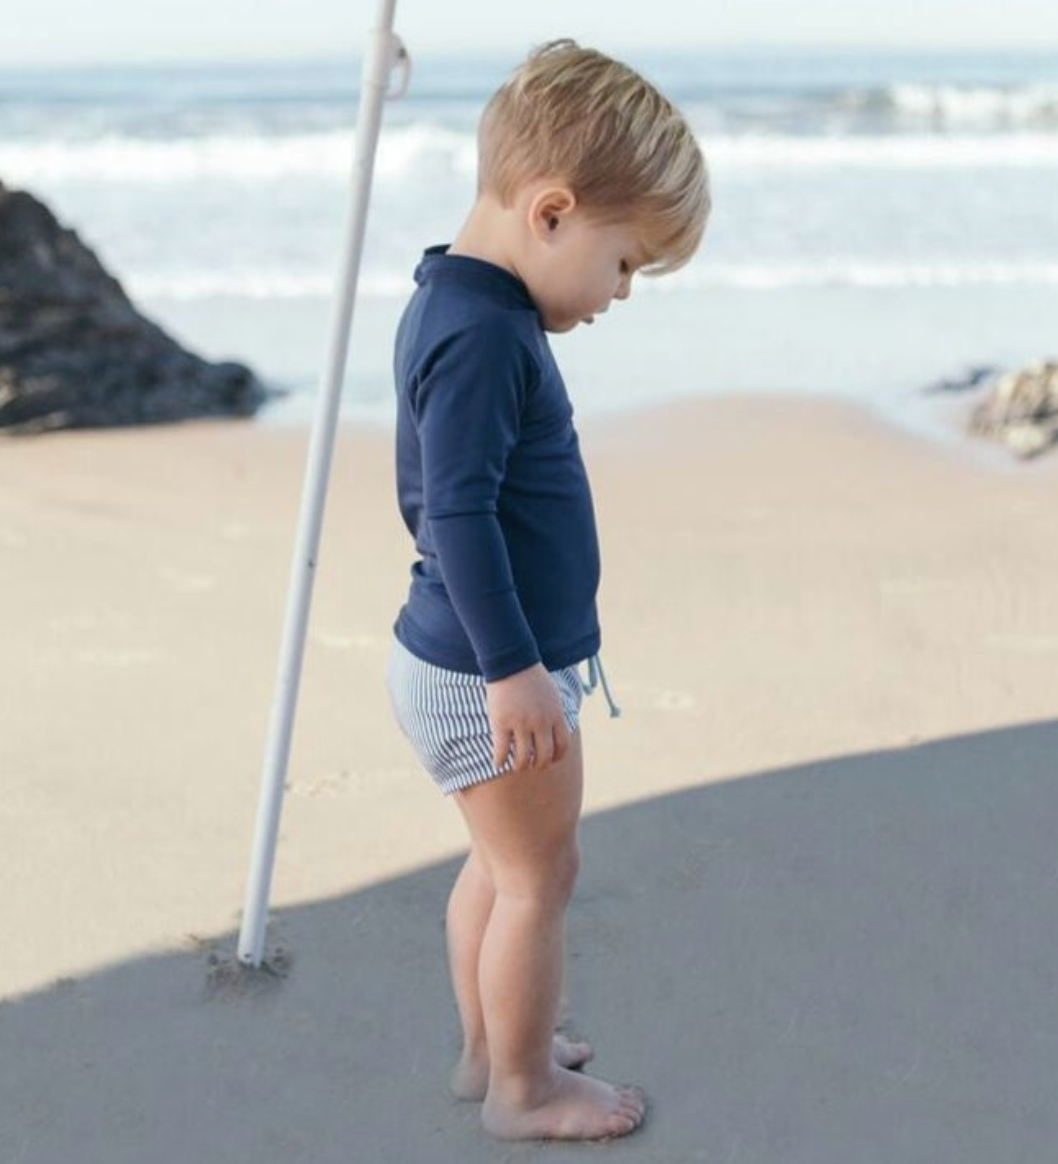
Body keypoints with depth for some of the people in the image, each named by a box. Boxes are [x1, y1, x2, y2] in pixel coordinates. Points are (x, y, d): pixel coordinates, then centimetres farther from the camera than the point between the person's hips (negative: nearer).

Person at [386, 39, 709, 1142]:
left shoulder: (451, 307, 8)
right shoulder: (483, 335, -25)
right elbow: (458, 511, -28)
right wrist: (512, 667, -27)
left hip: (458, 664, 10)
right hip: (486, 677, -10)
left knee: (502, 864, 22)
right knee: (539, 878, 5)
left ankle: (489, 1050, 37)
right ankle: (524, 1090, 19)